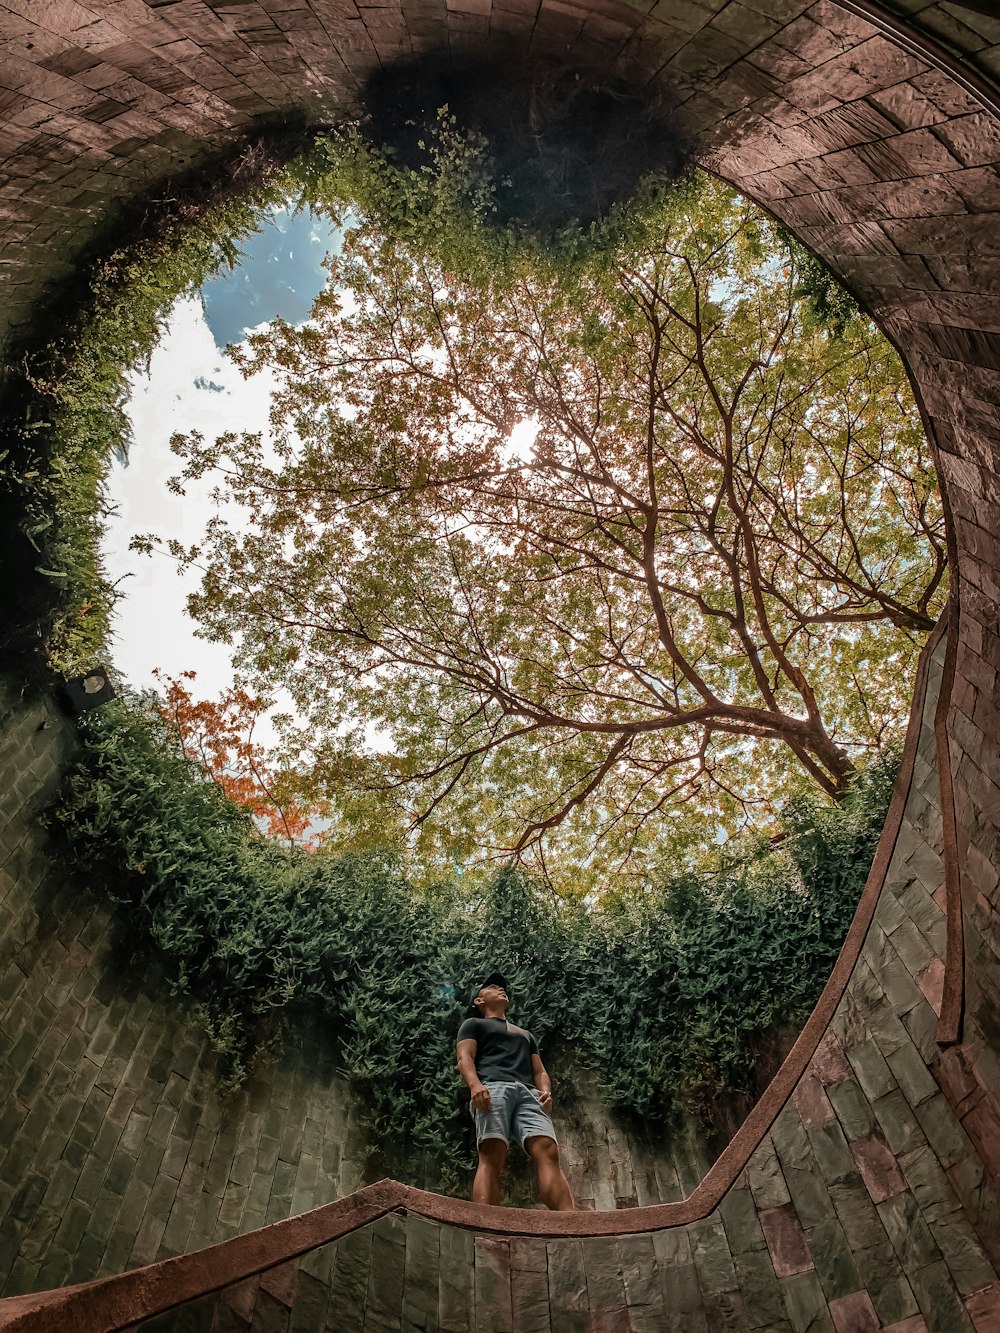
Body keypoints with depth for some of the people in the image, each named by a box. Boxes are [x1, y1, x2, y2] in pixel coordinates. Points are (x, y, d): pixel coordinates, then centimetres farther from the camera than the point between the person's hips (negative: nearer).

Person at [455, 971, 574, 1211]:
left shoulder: (525, 1034, 42)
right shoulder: (473, 1024, 26)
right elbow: (464, 1057, 7)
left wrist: (545, 1090, 5)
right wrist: (475, 1084, -15)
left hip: (528, 1093, 4)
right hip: (493, 1088, -4)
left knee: (548, 1151, -22)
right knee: (492, 1156, -26)